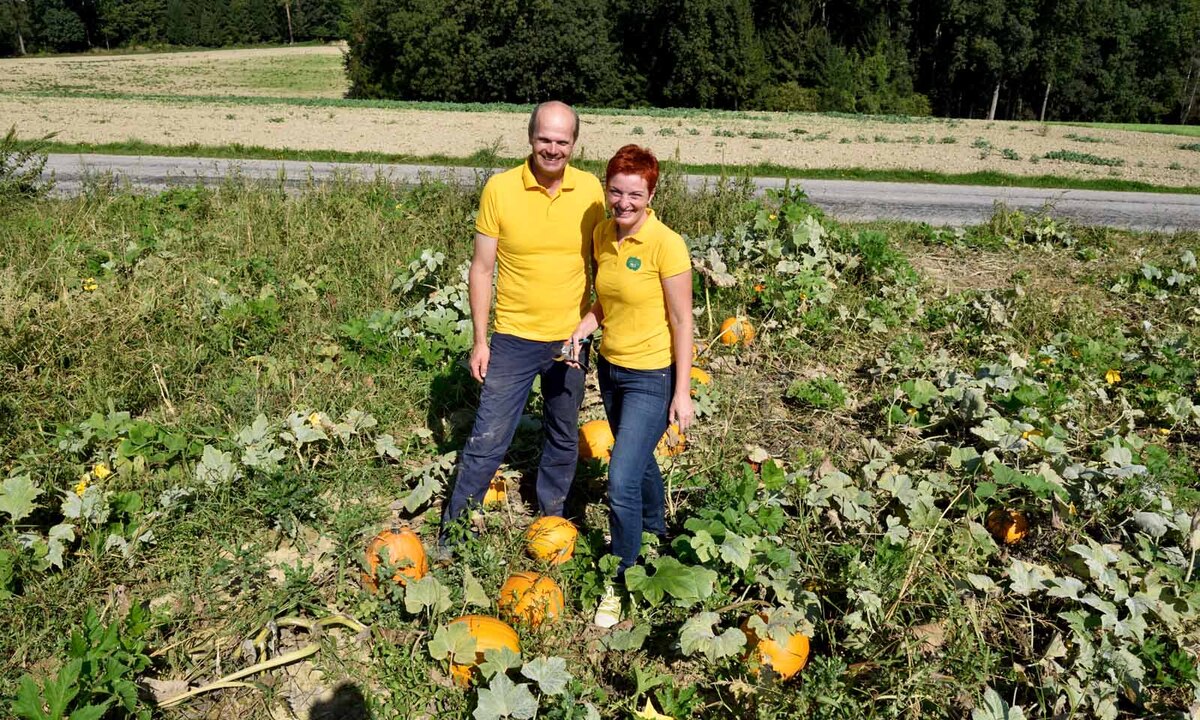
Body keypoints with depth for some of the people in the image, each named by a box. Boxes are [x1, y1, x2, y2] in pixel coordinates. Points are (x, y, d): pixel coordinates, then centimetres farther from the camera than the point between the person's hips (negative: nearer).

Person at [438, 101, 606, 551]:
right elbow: (482, 269, -5)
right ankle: (452, 533, 21)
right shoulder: (500, 189, -10)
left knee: (564, 439, 17)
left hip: (571, 340, 3)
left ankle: (552, 519, 39)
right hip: (513, 339, -2)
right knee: (488, 440, 2)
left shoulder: (590, 189, -4)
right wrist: (479, 340, -6)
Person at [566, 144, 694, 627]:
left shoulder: (665, 244, -20)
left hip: (651, 377, -7)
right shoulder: (602, 236, 0)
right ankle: (656, 537, 49)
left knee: (622, 482, -9)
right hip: (610, 368, 7)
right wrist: (583, 327, -6)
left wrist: (683, 392, -14)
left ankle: (620, 584, 11)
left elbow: (682, 321, -15)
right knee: (640, 460, 25)